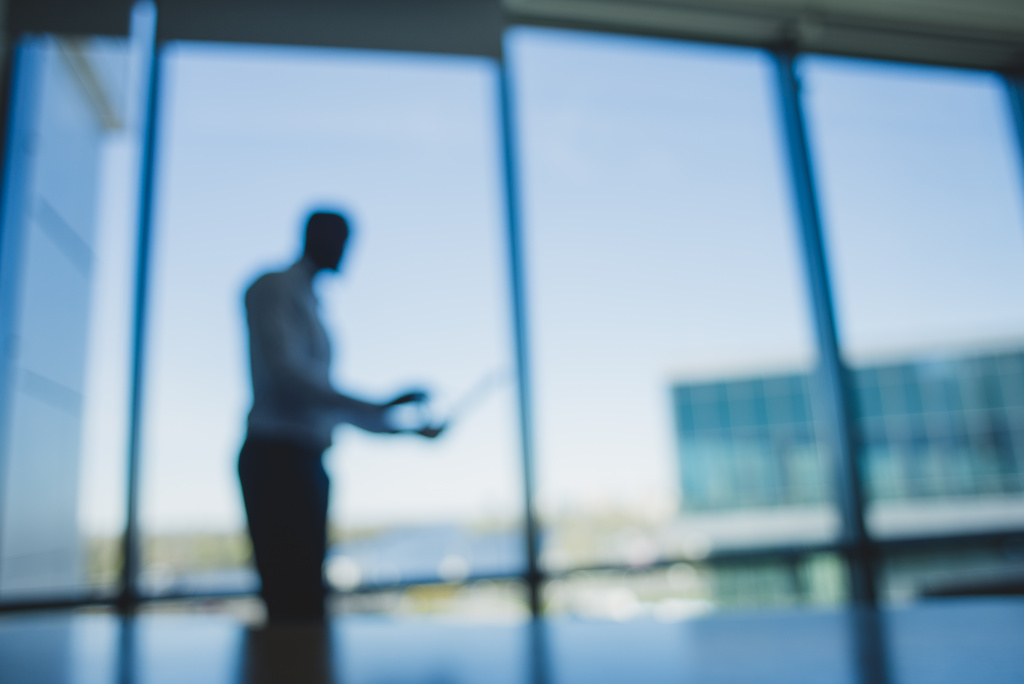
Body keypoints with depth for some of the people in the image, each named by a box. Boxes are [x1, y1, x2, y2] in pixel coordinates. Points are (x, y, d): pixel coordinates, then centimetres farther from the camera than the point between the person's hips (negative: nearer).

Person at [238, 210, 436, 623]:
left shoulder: (308, 302, 24)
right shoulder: (274, 288, -2)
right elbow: (287, 376, -16)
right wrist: (380, 409, -18)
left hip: (306, 462, 9)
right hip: (278, 458, -9)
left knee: (298, 604, 5)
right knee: (297, 606, -14)